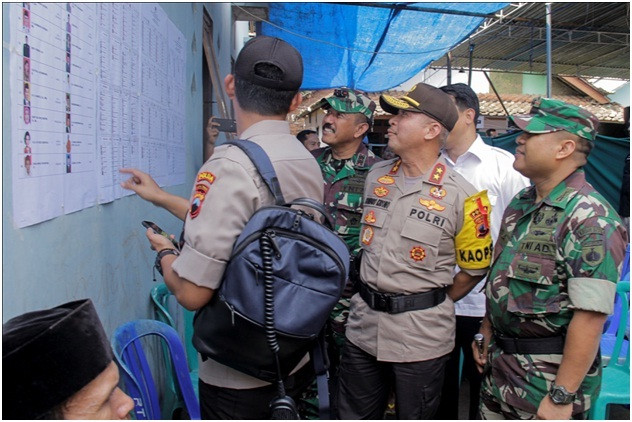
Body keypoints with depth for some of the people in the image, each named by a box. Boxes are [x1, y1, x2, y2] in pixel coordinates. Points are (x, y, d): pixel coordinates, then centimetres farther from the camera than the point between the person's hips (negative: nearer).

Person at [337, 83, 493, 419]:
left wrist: (434, 306, 2)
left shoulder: (461, 196, -13)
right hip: (362, 326, 5)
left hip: (421, 335, -5)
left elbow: (475, 267, -4)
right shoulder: (376, 176, 4)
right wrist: (372, 295, 13)